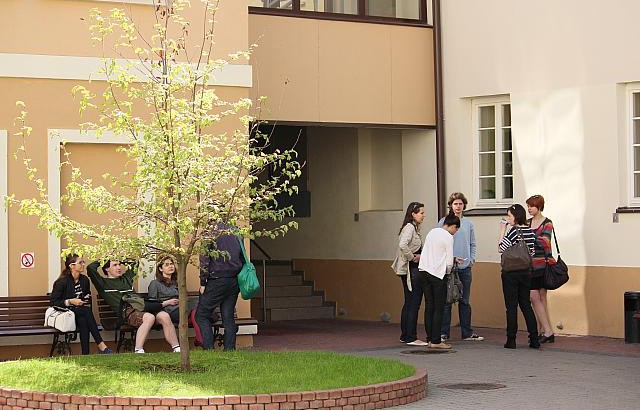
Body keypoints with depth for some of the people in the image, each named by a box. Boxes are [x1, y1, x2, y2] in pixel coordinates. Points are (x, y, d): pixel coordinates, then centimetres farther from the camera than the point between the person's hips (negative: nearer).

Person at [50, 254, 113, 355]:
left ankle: (86, 354, -39)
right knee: (86, 312, -34)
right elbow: (53, 302, -10)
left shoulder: (84, 280, 11)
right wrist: (70, 302, -19)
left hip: (81, 314, 5)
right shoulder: (62, 282, -8)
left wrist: (87, 301, 6)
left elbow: (88, 297, 29)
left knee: (83, 321, -34)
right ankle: (101, 345, -40)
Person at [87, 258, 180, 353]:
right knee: (149, 317, -37)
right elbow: (90, 268, 2)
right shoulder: (104, 283, 15)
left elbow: (134, 264, 50)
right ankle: (138, 351, -41)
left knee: (164, 316, -22)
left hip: (142, 306, 7)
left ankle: (177, 349, -25)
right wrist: (100, 261, 18)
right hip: (127, 310, -7)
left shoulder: (126, 277, 34)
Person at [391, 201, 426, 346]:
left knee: (408, 303, 14)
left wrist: (418, 255, 7)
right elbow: (403, 245, -29)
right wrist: (412, 257, -17)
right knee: (413, 303, -8)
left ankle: (405, 336, 20)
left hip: (412, 270, 10)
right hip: (411, 270, -10)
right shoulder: (409, 227, -14)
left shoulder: (414, 228, 17)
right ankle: (411, 338, -6)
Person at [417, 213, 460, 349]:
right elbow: (449, 263, -9)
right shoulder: (448, 237, -7)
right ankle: (436, 341, -3)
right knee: (439, 308, -1)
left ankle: (430, 339, 10)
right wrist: (448, 271, 12)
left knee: (429, 307, 10)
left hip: (423, 271, 7)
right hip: (438, 273, -7)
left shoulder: (431, 232, 13)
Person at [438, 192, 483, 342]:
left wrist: (471, 259, 2)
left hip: (465, 267, 4)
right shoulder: (444, 222, -2)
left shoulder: (468, 223, 12)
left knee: (465, 301, 10)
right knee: (447, 300, -3)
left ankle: (467, 332, 15)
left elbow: (472, 244, 17)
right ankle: (443, 332, 2)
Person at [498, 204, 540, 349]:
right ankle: (534, 339, 8)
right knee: (526, 304, 11)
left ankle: (511, 340, 2)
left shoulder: (513, 230, -14)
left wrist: (502, 230, -9)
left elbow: (501, 248, -14)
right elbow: (531, 252, 11)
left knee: (511, 306, 0)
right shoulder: (530, 231, 6)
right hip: (526, 272, 6)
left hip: (511, 273, -6)